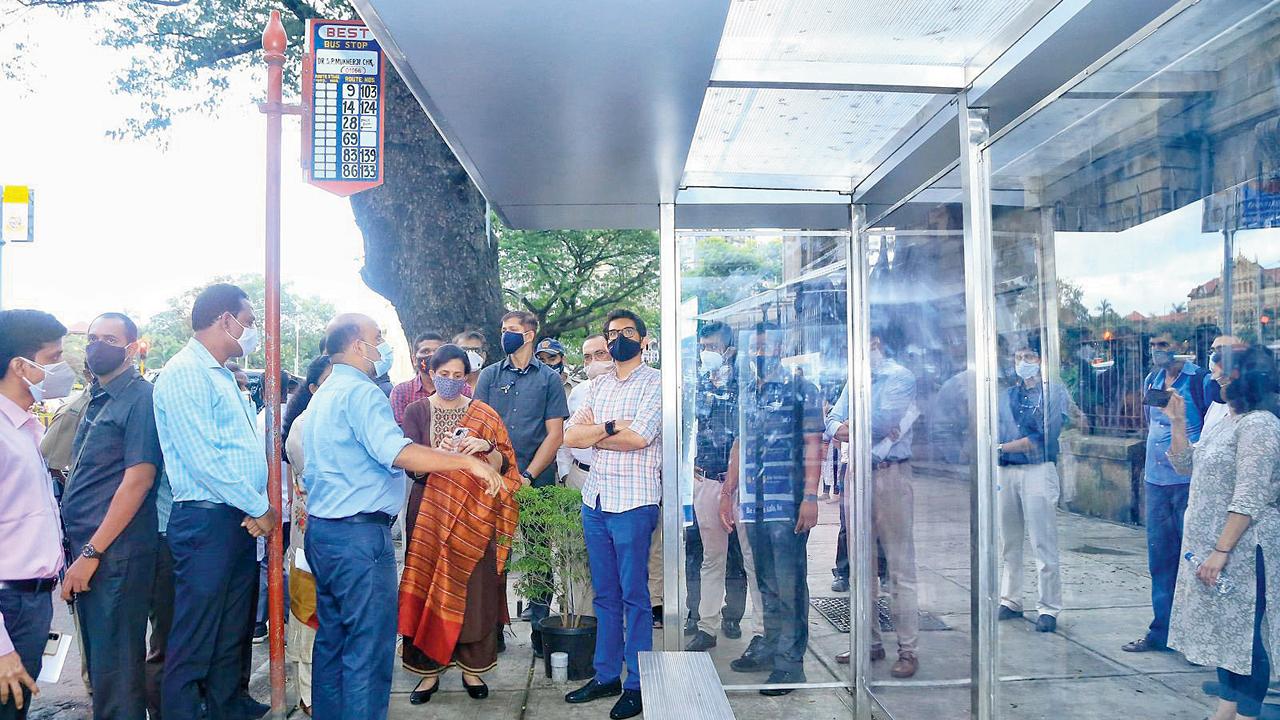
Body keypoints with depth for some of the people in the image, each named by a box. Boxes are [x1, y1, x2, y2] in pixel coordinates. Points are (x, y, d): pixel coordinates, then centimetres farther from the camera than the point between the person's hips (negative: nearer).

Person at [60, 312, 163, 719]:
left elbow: (138, 479, -17)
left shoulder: (140, 399, -11)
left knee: (113, 666, 0)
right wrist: (76, 545, 10)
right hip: (84, 546, 8)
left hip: (115, 551, -8)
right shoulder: (96, 400, 14)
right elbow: (84, 478, 18)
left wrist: (92, 553, -17)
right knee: (97, 658, 17)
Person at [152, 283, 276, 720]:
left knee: (233, 632, 17)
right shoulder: (184, 373, -12)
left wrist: (261, 507, 1)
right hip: (206, 520, -9)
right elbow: (203, 459, -19)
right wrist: (259, 508, -11)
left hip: (242, 520, 9)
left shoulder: (223, 376, 18)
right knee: (195, 640, 0)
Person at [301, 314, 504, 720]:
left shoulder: (324, 394, 17)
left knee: (332, 638, 18)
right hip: (359, 534, -10)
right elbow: (396, 452, -29)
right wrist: (468, 462, -26)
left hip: (321, 530, 10)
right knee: (369, 646, -4)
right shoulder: (360, 391, -15)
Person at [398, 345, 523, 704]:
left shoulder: (483, 414, 5)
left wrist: (486, 447, -19)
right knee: (427, 586, 1)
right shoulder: (416, 411, 5)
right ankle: (429, 669, 13)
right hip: (429, 510, 0)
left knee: (473, 587, 1)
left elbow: (502, 466, 1)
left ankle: (472, 668, 14)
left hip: (473, 513, 0)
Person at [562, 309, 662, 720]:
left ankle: (637, 685, 12)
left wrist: (594, 433, -3)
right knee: (604, 594, 13)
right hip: (595, 500, 6)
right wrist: (612, 427, -10)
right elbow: (571, 436, 5)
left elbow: (639, 437, -16)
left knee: (634, 595, 2)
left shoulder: (656, 383, -3)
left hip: (633, 502, -6)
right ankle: (606, 676, 23)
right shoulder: (599, 385, 15)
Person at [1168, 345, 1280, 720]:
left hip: (1241, 549, -10)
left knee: (1243, 632, -1)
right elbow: (1186, 464, 20)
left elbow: (1249, 500, -22)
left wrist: (1221, 550, -24)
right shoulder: (1227, 423, 12)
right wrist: (1178, 422, 8)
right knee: (1223, 629, 16)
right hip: (1212, 544, 10)